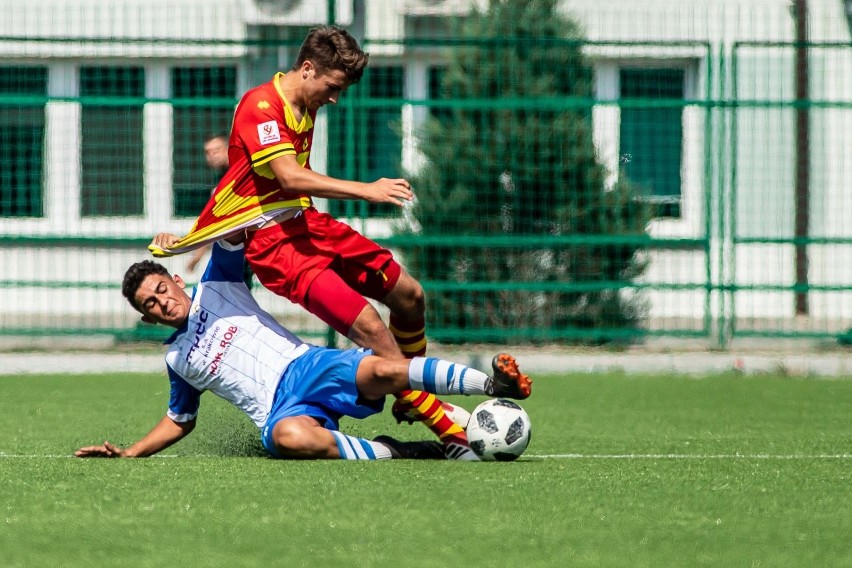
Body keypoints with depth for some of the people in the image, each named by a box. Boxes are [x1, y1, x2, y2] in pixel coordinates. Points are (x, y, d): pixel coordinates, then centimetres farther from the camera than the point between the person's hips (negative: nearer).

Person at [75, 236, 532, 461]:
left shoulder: (216, 288, 18)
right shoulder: (177, 359, 23)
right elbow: (181, 420, 35)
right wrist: (128, 454, 28)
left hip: (307, 367, 0)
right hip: (281, 412, 0)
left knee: (380, 371, -33)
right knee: (290, 438, -40)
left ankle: (495, 383, -34)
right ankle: (391, 452, -31)